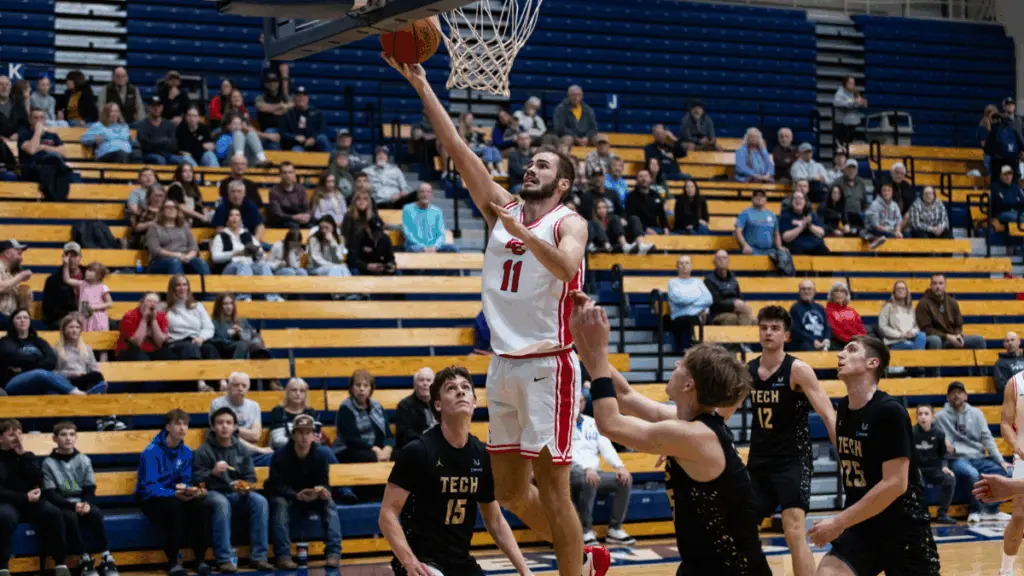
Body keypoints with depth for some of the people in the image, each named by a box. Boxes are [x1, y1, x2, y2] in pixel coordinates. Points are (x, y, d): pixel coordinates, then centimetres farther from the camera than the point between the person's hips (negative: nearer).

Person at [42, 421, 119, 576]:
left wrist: (87, 504, -18)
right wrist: (73, 505, -22)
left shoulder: (84, 460, 6)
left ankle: (106, 558, -25)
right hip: (61, 506, -2)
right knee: (70, 517, -35)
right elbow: (50, 495, -8)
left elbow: (90, 490, 5)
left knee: (95, 513, -30)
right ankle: (84, 559, -24)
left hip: (82, 504, 2)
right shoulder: (49, 463, -2)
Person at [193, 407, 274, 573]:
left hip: (237, 493, 4)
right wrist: (212, 473, -28)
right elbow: (197, 479, -9)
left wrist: (246, 486, -12)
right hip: (213, 493, -4)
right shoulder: (204, 451, -2)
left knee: (260, 501, -26)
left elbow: (251, 477, 12)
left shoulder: (242, 449, 10)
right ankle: (223, 559, -35)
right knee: (222, 504, -39)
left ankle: (258, 557, -23)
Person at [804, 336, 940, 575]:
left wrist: (839, 523, -23)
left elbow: (895, 484, -22)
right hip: (860, 527, 6)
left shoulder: (890, 411, -18)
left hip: (902, 528, -6)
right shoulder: (843, 408, 5)